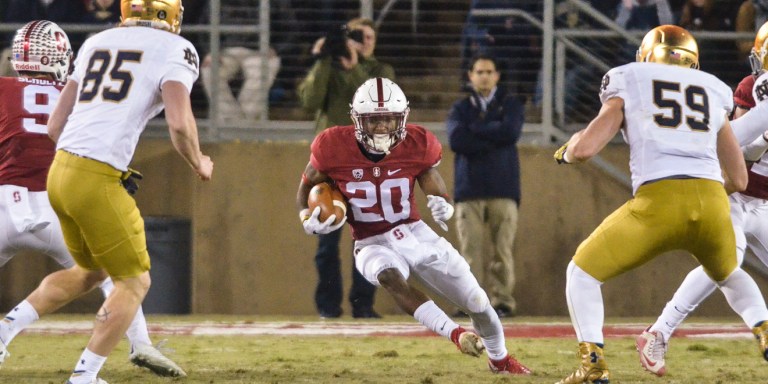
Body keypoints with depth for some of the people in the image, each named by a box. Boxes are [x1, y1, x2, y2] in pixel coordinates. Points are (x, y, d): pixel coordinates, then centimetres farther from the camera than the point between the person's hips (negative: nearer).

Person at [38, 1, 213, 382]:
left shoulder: (95, 44, 18)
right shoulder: (175, 51, -1)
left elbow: (55, 126, 17)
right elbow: (179, 123, -16)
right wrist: (199, 164, 4)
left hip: (60, 169, 7)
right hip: (98, 182, -7)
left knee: (90, 271, 27)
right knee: (133, 283, 9)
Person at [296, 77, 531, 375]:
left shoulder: (416, 146, -12)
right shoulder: (334, 148, -17)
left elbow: (439, 196, -2)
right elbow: (307, 187, 1)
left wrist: (444, 209, -26)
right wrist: (307, 221, -19)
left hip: (418, 236, 2)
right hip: (373, 246, -2)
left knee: (478, 304, 7)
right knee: (389, 276, -40)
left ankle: (500, 359, 38)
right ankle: (456, 335, -45)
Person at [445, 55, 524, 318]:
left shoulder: (510, 106, 12)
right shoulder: (460, 109, 14)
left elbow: (510, 132, -9)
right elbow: (456, 139, -5)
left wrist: (475, 129, -2)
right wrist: (493, 139, -6)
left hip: (503, 189, -1)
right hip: (469, 190, 1)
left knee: (502, 249, -7)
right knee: (471, 250, -7)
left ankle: (502, 300, -5)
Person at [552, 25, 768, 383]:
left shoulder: (628, 90, 17)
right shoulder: (714, 96, 25)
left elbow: (584, 148, 6)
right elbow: (738, 180, 26)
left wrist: (566, 150, 29)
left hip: (658, 203, -3)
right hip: (712, 200, 3)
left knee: (582, 273, 16)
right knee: (729, 276, 35)